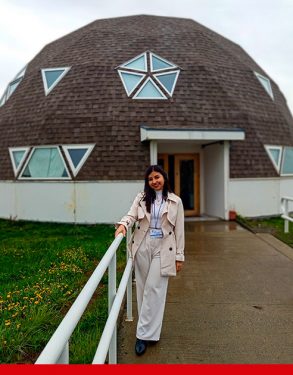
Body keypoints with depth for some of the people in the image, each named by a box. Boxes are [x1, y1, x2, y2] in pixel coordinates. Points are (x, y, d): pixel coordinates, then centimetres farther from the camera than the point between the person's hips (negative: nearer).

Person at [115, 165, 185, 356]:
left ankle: (145, 334, 4)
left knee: (154, 290, -5)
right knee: (143, 289, 9)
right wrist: (123, 225, -30)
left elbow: (179, 230, 2)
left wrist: (179, 255, 1)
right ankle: (150, 330, 25)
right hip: (143, 247, 3)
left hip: (163, 249, -2)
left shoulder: (175, 201, 1)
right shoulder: (141, 198, 6)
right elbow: (131, 215, -7)